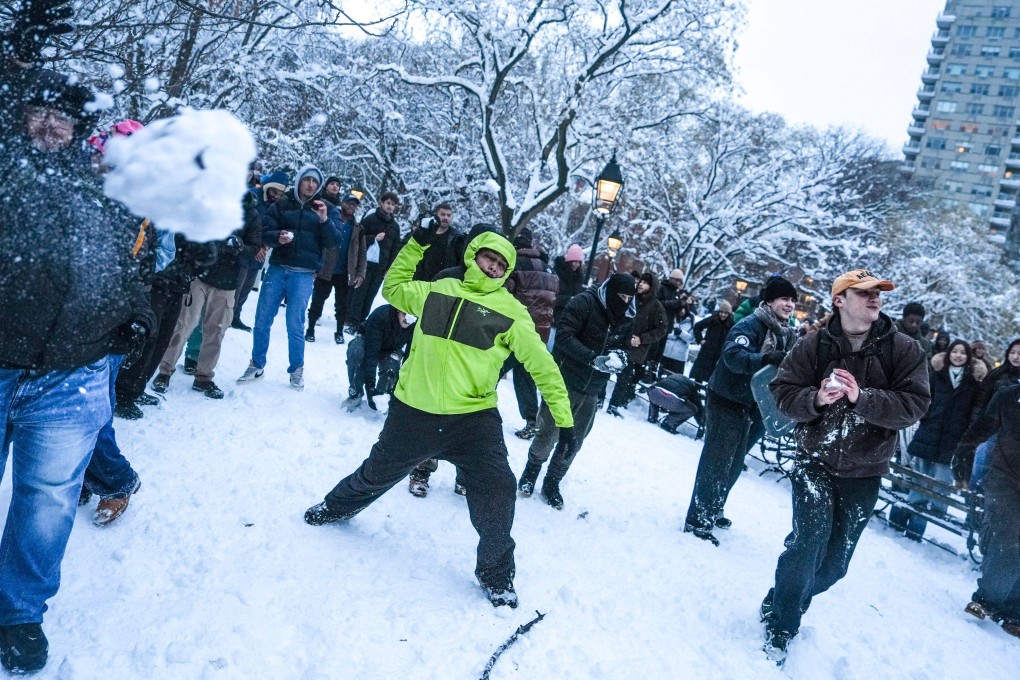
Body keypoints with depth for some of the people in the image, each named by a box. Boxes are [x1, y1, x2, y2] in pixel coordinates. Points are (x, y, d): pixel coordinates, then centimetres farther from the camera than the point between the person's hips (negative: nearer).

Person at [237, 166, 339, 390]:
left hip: (303, 274, -2)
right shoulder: (282, 204, 7)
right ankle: (257, 365, 20)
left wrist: (325, 220, -19)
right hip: (277, 269, 2)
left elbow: (333, 242, -3)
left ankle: (297, 369, 15)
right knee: (262, 320, 5)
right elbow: (265, 232, 4)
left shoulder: (327, 209, 6)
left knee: (295, 324, -1)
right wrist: (278, 237, -18)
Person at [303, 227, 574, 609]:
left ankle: (496, 576, 14)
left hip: (473, 418, -2)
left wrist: (563, 415, -7)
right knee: (378, 474, 22)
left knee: (496, 494, -11)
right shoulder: (437, 290, 6)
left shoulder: (510, 311, -3)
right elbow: (393, 286, 22)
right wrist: (416, 245, 14)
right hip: (412, 411, 2)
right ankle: (336, 508, 55)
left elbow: (541, 364, -3)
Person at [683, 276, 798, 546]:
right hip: (726, 401, -9)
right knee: (716, 461, -5)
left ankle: (712, 511, 34)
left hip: (750, 406, 9)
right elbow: (733, 354, -36)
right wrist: (765, 359, -52)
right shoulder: (749, 325, -19)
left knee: (734, 463, 18)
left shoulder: (788, 334, 8)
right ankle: (698, 520, 5)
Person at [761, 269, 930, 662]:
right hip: (815, 461, -2)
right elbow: (783, 392, -7)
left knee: (835, 562, 10)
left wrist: (862, 398, -28)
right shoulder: (814, 345, -8)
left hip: (864, 472, 2)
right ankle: (779, 627, 5)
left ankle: (781, 605, 36)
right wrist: (816, 398, -26)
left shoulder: (904, 350, -6)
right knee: (810, 540, -16)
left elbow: (913, 405, -14)